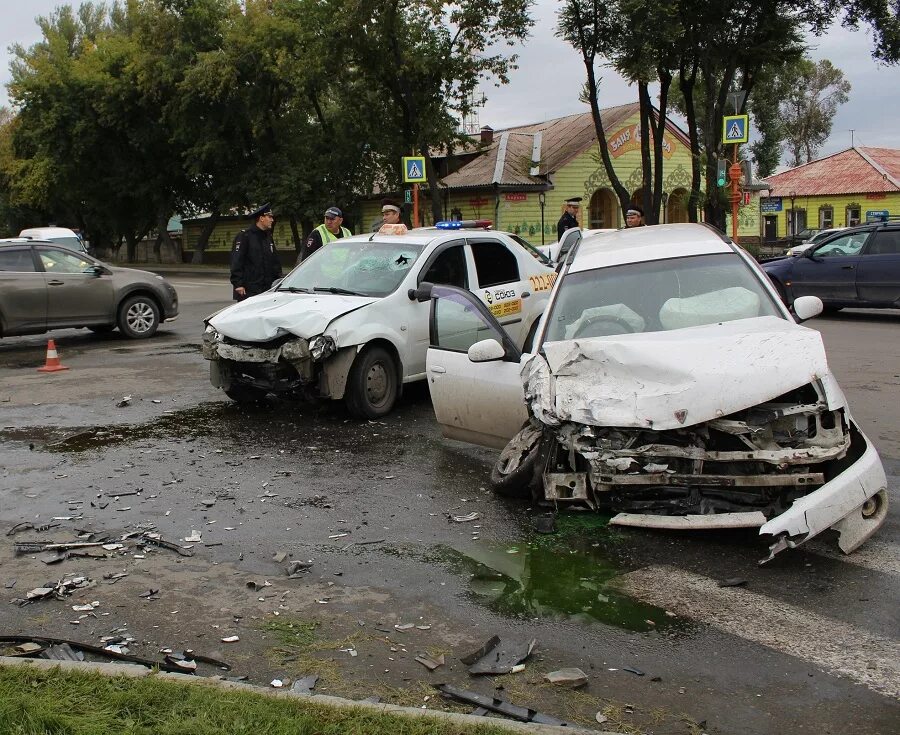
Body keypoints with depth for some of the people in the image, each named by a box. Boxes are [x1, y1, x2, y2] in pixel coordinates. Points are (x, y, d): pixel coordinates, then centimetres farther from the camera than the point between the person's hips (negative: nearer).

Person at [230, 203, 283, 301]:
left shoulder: (268, 237, 18)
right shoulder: (244, 236, -6)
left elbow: (275, 262, 22)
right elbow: (236, 261, -12)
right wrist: (238, 284, -19)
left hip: (266, 289, 8)